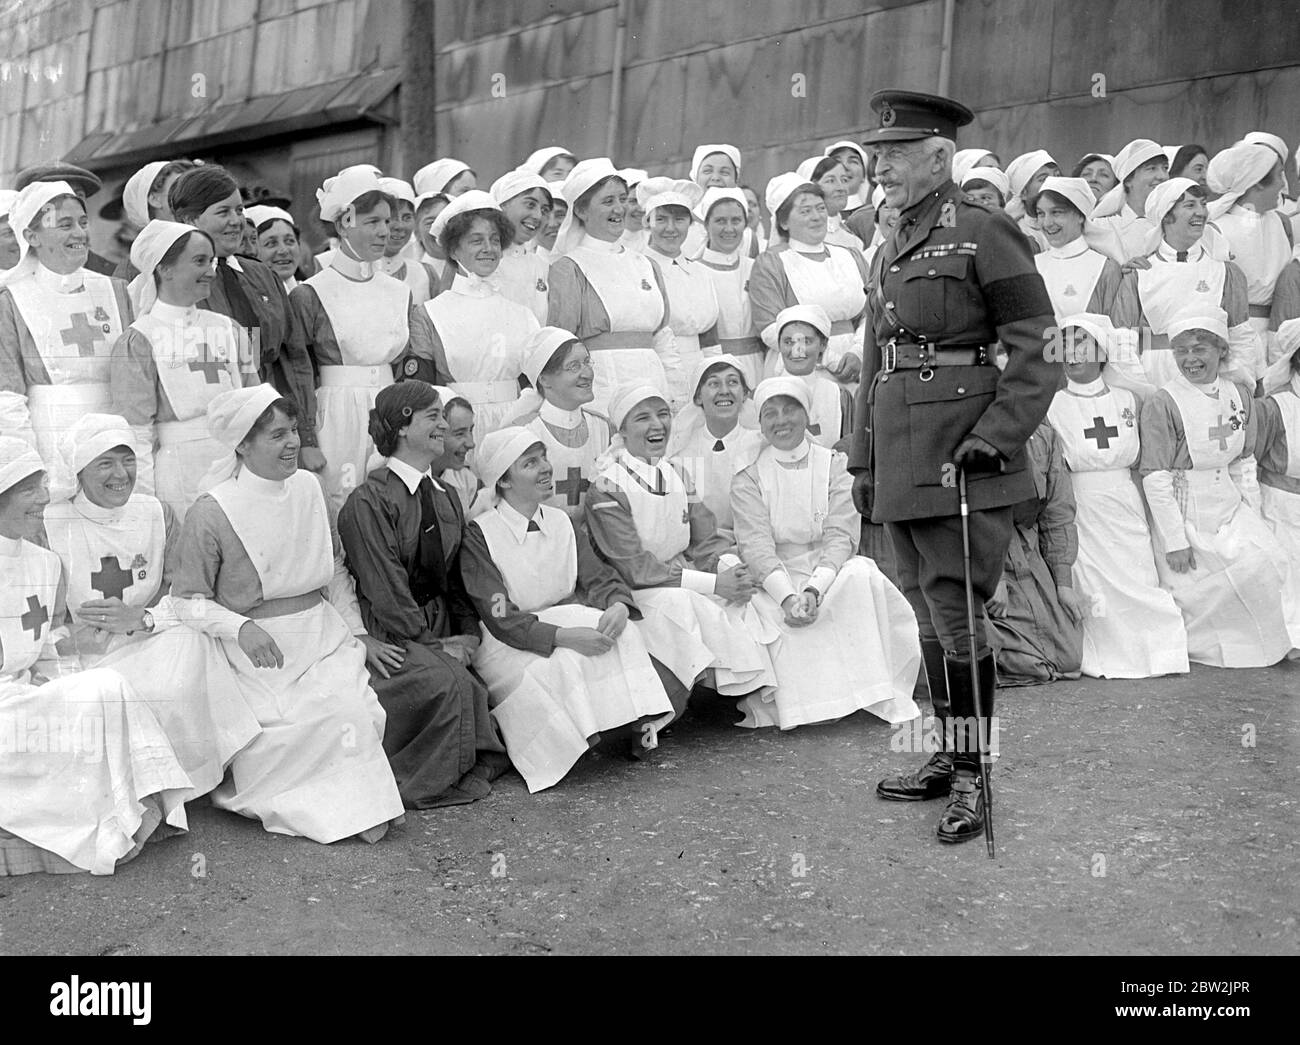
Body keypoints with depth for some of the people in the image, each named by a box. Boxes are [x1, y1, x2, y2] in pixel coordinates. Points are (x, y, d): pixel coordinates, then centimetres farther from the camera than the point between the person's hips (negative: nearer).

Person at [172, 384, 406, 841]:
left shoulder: (308, 487, 7)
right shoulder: (211, 512, -10)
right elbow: (188, 599, -6)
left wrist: (356, 631, 10)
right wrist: (241, 628, -22)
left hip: (323, 629, 5)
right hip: (259, 645, -5)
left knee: (354, 709, -19)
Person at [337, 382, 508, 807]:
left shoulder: (445, 498, 14)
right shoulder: (368, 501, -11)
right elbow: (385, 589, -14)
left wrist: (469, 631, 2)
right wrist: (436, 643, -14)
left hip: (437, 625, 7)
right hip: (388, 637, -7)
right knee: (448, 682, -28)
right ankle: (427, 783, -13)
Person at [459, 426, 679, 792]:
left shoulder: (560, 522, 9)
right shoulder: (479, 535, -11)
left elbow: (599, 578, 2)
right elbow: (501, 620, -18)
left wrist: (618, 605, -23)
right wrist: (563, 636, -32)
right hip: (504, 647, -5)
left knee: (622, 632, -22)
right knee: (565, 664, -33)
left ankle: (636, 726, -20)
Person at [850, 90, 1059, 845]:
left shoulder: (986, 234, -5)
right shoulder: (889, 253, 18)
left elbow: (1039, 351, -8)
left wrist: (996, 435, -18)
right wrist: (865, 460, 20)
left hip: (959, 461, -7)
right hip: (902, 465, 8)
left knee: (956, 612, -6)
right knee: (930, 614, 13)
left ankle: (974, 775, 6)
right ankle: (950, 756, 25)